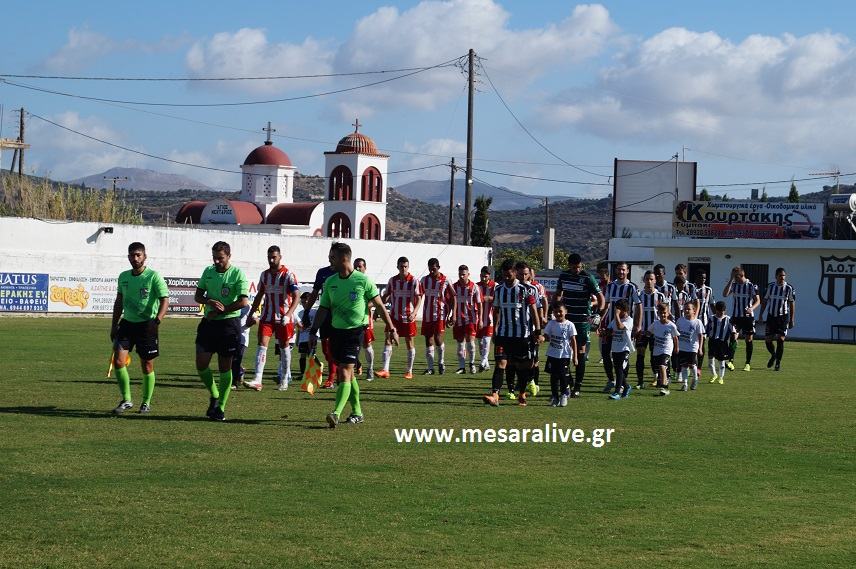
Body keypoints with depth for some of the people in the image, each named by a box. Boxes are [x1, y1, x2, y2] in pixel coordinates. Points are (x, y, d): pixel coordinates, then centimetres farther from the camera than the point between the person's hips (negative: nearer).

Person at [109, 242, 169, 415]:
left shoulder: (153, 276, -9)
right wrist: (114, 325, 16)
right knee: (118, 360, -9)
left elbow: (165, 300, -12)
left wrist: (157, 320, -26)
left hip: (146, 324, -4)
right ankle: (126, 400, 4)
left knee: (147, 366, 4)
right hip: (127, 322, 4)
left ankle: (146, 403, 20)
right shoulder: (123, 276, 9)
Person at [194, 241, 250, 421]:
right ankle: (214, 395, 24)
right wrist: (210, 302, -10)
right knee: (201, 364, 0)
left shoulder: (237, 273, -8)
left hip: (229, 323, -5)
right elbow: (198, 295, 11)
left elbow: (243, 302, -15)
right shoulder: (208, 271, 7)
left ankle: (220, 407, 10)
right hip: (209, 321, 5)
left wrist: (220, 311, -13)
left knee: (225, 367, 2)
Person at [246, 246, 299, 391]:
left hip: (283, 318, -4)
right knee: (262, 344, -9)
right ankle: (257, 380, -16)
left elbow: (296, 298, -15)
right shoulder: (264, 275, 7)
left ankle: (284, 381, 18)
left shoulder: (288, 275, -9)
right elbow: (259, 296, 18)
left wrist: (288, 315, -27)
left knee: (284, 347, 6)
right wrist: (251, 314, 16)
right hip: (267, 317, 4)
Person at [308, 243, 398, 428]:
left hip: (355, 331, -6)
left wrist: (391, 328, -1)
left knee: (344, 372, -15)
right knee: (347, 374, 12)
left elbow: (379, 305, -2)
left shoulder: (363, 280, -9)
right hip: (336, 330, 6)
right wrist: (313, 332, 6)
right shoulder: (330, 282, 6)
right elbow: (323, 309, 11)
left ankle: (336, 414, -22)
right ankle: (357, 412, 25)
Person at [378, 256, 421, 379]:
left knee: (409, 343, 5)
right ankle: (385, 370, -11)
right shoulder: (392, 280, 5)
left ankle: (409, 371, 15)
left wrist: (414, 312, -24)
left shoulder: (414, 281, -5)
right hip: (394, 316, 3)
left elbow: (418, 299, -9)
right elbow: (385, 297, 12)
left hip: (408, 317, -3)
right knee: (388, 341, -8)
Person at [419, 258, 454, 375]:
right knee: (428, 340, 3)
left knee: (438, 338, -14)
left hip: (440, 314, -3)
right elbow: (418, 296, 9)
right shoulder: (424, 280, 6)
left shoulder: (445, 281, -3)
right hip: (427, 315, 4)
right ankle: (430, 368, 9)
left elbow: (452, 298, 2)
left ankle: (441, 362, 9)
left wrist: (453, 314, -3)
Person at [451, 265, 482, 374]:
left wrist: (480, 319, -3)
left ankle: (472, 363, 5)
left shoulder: (474, 287, -2)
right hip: (458, 319, 3)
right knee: (460, 342, 5)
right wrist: (451, 316, 6)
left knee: (470, 339, -13)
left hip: (470, 318, -3)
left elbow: (479, 304, 1)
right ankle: (461, 367, 11)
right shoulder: (454, 287, 4)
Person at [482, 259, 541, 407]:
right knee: (500, 363, -9)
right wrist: (495, 330, 16)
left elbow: (533, 310, -5)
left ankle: (522, 395, 22)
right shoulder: (498, 289, 6)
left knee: (522, 365, 7)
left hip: (522, 334, -3)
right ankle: (494, 395, -18)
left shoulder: (525, 289, -7)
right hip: (503, 333, 3)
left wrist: (538, 332, -7)